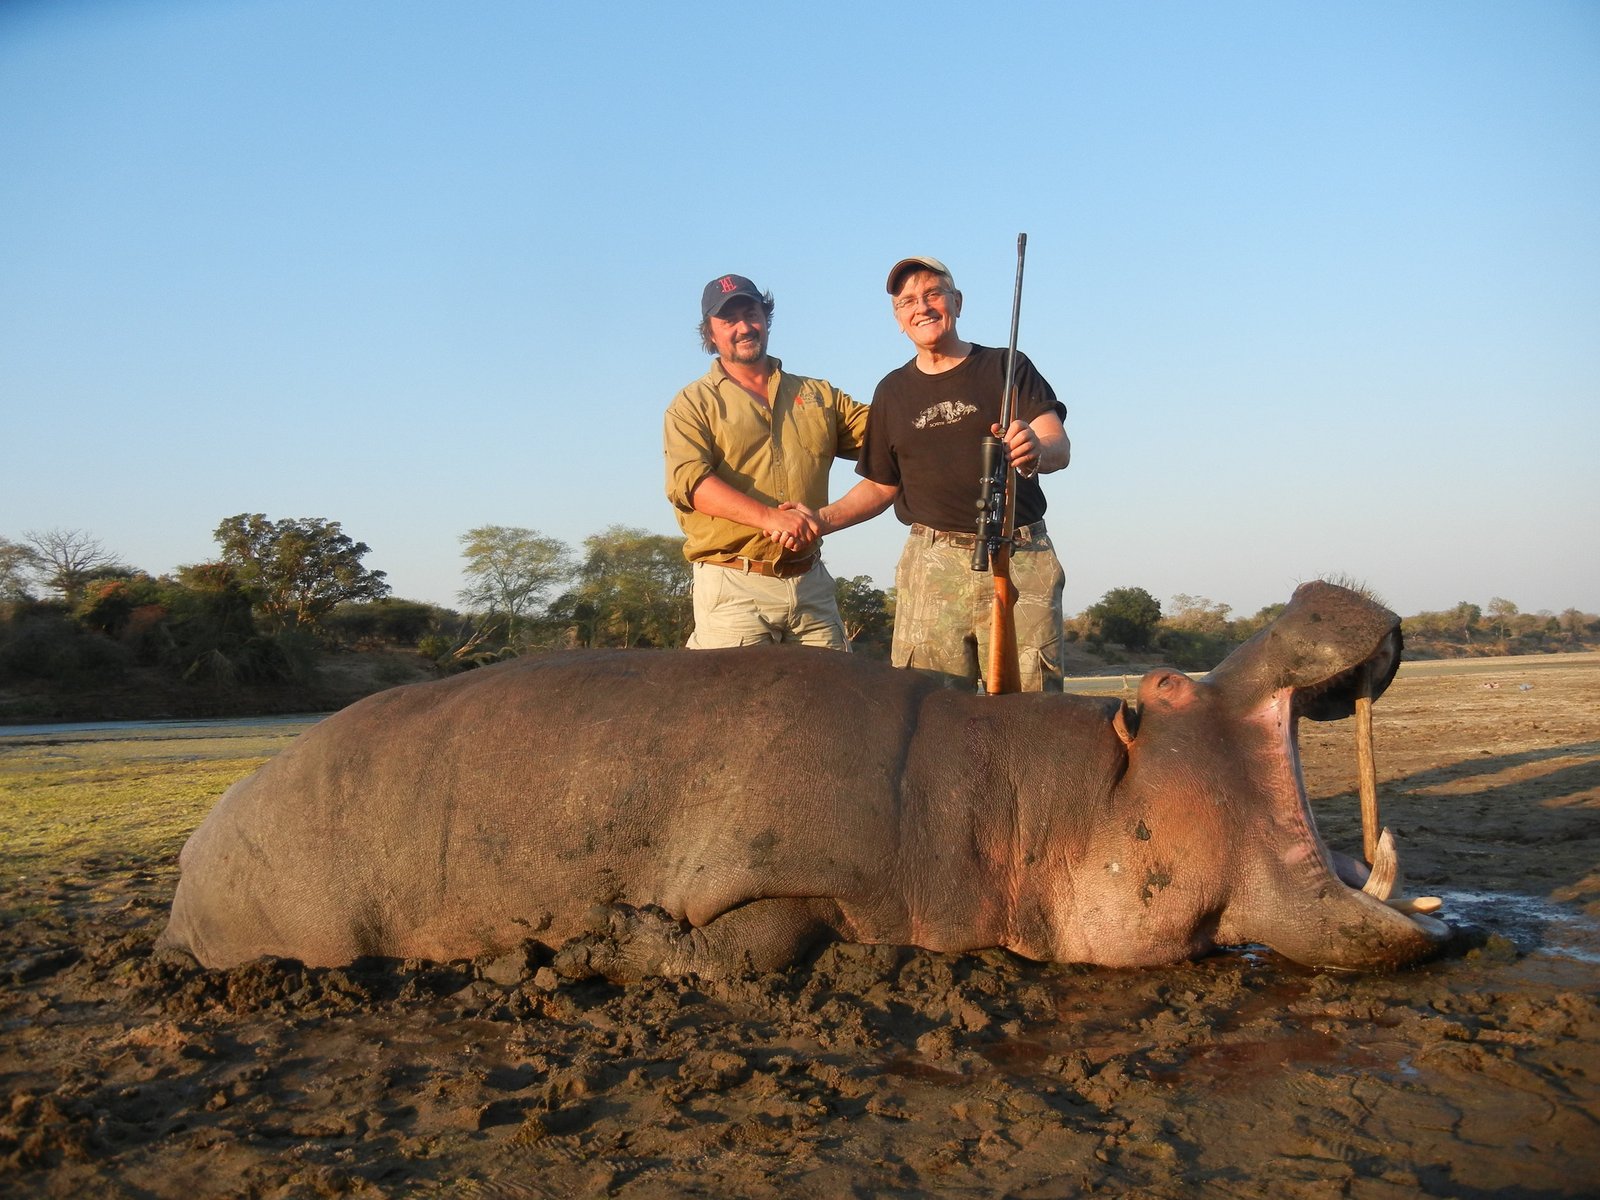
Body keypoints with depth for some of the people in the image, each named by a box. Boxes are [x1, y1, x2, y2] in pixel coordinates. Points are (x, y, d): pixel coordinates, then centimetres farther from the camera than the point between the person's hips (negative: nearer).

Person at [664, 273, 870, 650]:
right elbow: (690, 482, -11)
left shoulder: (819, 395, 19)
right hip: (733, 584, -4)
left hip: (811, 586, 4)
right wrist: (771, 518, -22)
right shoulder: (693, 404, 6)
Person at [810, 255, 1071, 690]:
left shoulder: (1006, 367, 9)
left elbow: (1060, 447, -3)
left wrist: (1037, 449, -27)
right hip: (932, 564, 2)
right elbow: (881, 485, 21)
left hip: (1021, 560, -2)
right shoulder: (893, 391, 18)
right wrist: (823, 519, 3)